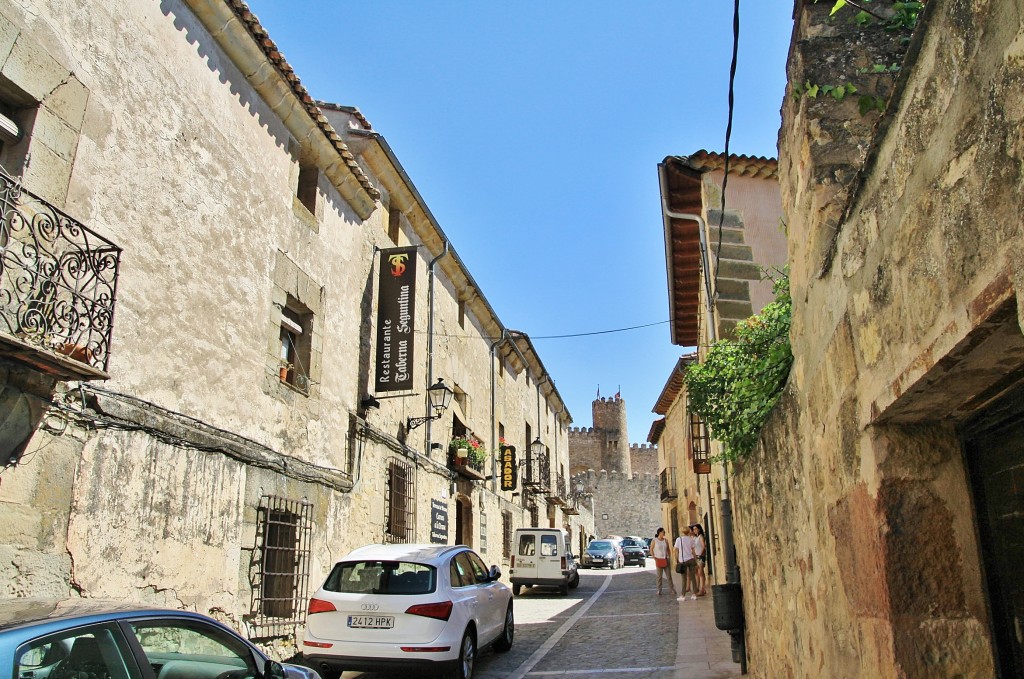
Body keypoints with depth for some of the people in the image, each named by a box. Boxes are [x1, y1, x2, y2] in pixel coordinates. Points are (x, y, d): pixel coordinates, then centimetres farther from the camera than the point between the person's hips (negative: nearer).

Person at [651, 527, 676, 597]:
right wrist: (654, 558, -6)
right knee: (659, 576, 0)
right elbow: (651, 550, 1)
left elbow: (668, 549, 13)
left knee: (669, 575, 1)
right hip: (658, 560, -3)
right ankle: (659, 591, 7)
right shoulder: (654, 541, -3)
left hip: (665, 560, 3)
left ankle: (671, 590, 7)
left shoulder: (666, 540, 6)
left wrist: (668, 556, 2)